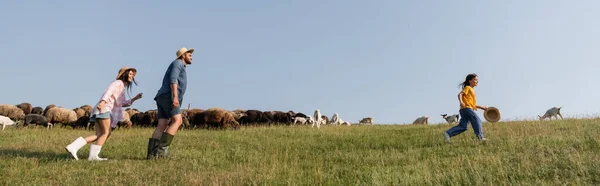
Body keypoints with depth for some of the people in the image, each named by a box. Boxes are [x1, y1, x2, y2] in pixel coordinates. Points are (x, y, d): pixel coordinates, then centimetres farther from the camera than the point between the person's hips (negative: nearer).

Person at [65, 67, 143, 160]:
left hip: (107, 110, 9)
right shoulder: (118, 83, 1)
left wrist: (135, 98, 14)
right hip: (104, 108, -9)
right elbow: (109, 91, -17)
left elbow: (123, 103, 26)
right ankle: (93, 155, -12)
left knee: (99, 135, 1)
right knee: (106, 133, -10)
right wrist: (103, 101, -34)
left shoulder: (123, 87, 28)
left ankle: (73, 147, -5)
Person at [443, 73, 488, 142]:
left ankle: (448, 133, -6)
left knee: (463, 126, 0)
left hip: (464, 110, 9)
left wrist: (482, 107, 29)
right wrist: (461, 101, -32)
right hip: (467, 108, -9)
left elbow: (473, 104, 32)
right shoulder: (467, 87, 3)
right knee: (477, 121, -11)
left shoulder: (471, 90, 30)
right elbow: (460, 94, -13)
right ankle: (480, 136, -12)